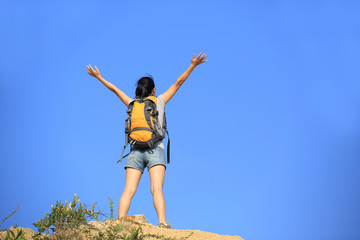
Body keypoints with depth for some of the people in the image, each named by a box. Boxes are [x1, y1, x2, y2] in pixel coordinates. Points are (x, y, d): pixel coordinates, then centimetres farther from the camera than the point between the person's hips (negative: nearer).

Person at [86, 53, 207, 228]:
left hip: (135, 151, 2)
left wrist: (98, 77, 42)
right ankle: (162, 222, -34)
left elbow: (115, 89, 30)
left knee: (128, 190, -10)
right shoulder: (159, 101, 11)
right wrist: (193, 65, 19)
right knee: (157, 189, -17)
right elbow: (178, 83, 15)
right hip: (155, 150, -2)